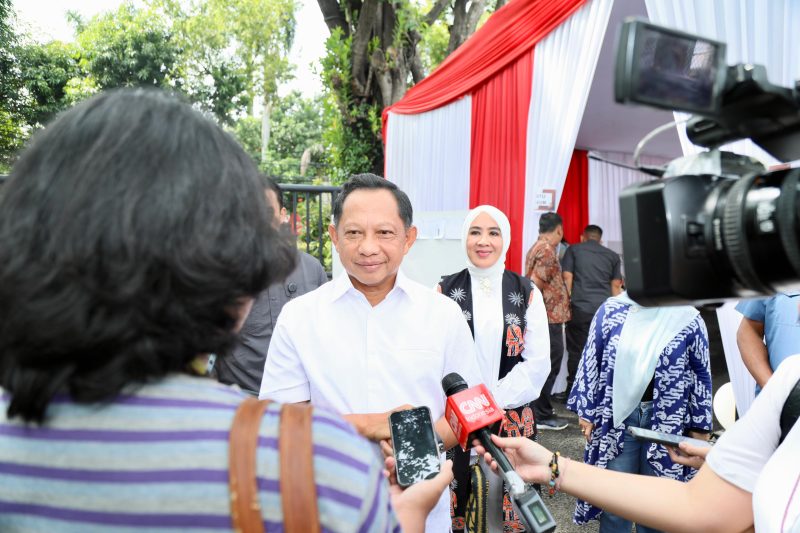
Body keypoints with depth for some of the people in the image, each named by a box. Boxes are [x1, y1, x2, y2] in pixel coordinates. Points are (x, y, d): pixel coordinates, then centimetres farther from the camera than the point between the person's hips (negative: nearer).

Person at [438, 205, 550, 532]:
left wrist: (494, 401, -11)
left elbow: (538, 363, -2)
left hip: (513, 418, 1)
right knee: (460, 502, 7)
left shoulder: (527, 293, 2)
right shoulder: (444, 292, -1)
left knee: (508, 505, 10)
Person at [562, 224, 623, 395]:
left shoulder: (573, 250, 10)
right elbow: (616, 285, 13)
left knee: (577, 352, 2)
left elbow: (567, 277, 1)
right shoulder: (612, 256, 16)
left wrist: (568, 301, 7)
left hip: (580, 308, -2)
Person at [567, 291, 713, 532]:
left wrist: (700, 425, 3)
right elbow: (590, 362, 2)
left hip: (667, 420, 0)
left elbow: (701, 374, 2)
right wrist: (586, 411, 1)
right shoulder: (610, 311, -2)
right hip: (617, 416, 1)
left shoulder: (688, 319, -3)